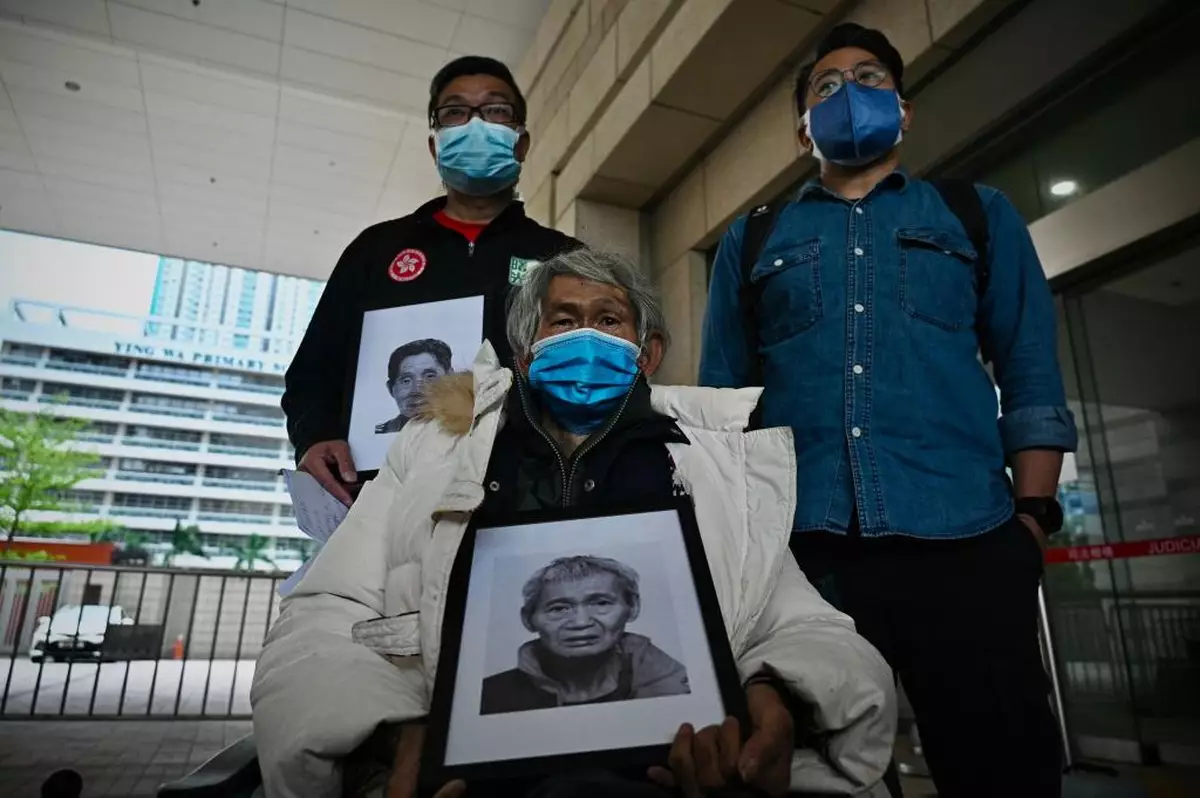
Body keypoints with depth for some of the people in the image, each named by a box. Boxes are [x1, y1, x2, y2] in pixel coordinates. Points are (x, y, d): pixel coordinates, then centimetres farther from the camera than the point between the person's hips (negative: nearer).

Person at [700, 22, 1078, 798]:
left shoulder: (979, 214, 18)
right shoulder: (752, 240, 18)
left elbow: (1031, 379, 10)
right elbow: (721, 399, 12)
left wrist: (1032, 517, -1)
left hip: (962, 541, 0)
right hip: (793, 547, 1)